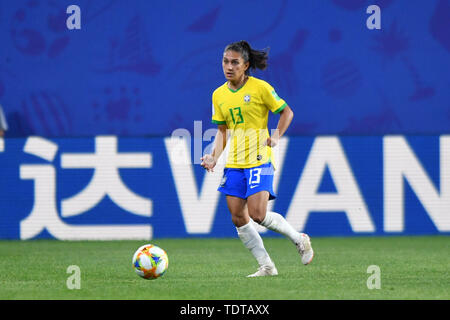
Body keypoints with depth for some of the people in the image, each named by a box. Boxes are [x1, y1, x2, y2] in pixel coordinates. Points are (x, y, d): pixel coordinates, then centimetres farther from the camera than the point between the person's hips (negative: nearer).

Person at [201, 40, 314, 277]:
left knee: (257, 214, -18)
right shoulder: (219, 95, 9)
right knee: (238, 218, -1)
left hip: (259, 161, -6)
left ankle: (299, 239, 7)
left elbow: (286, 112, 0)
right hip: (234, 164, 6)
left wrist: (276, 136, -15)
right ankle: (266, 266, 10)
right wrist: (214, 156, 2)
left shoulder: (260, 88, -7)